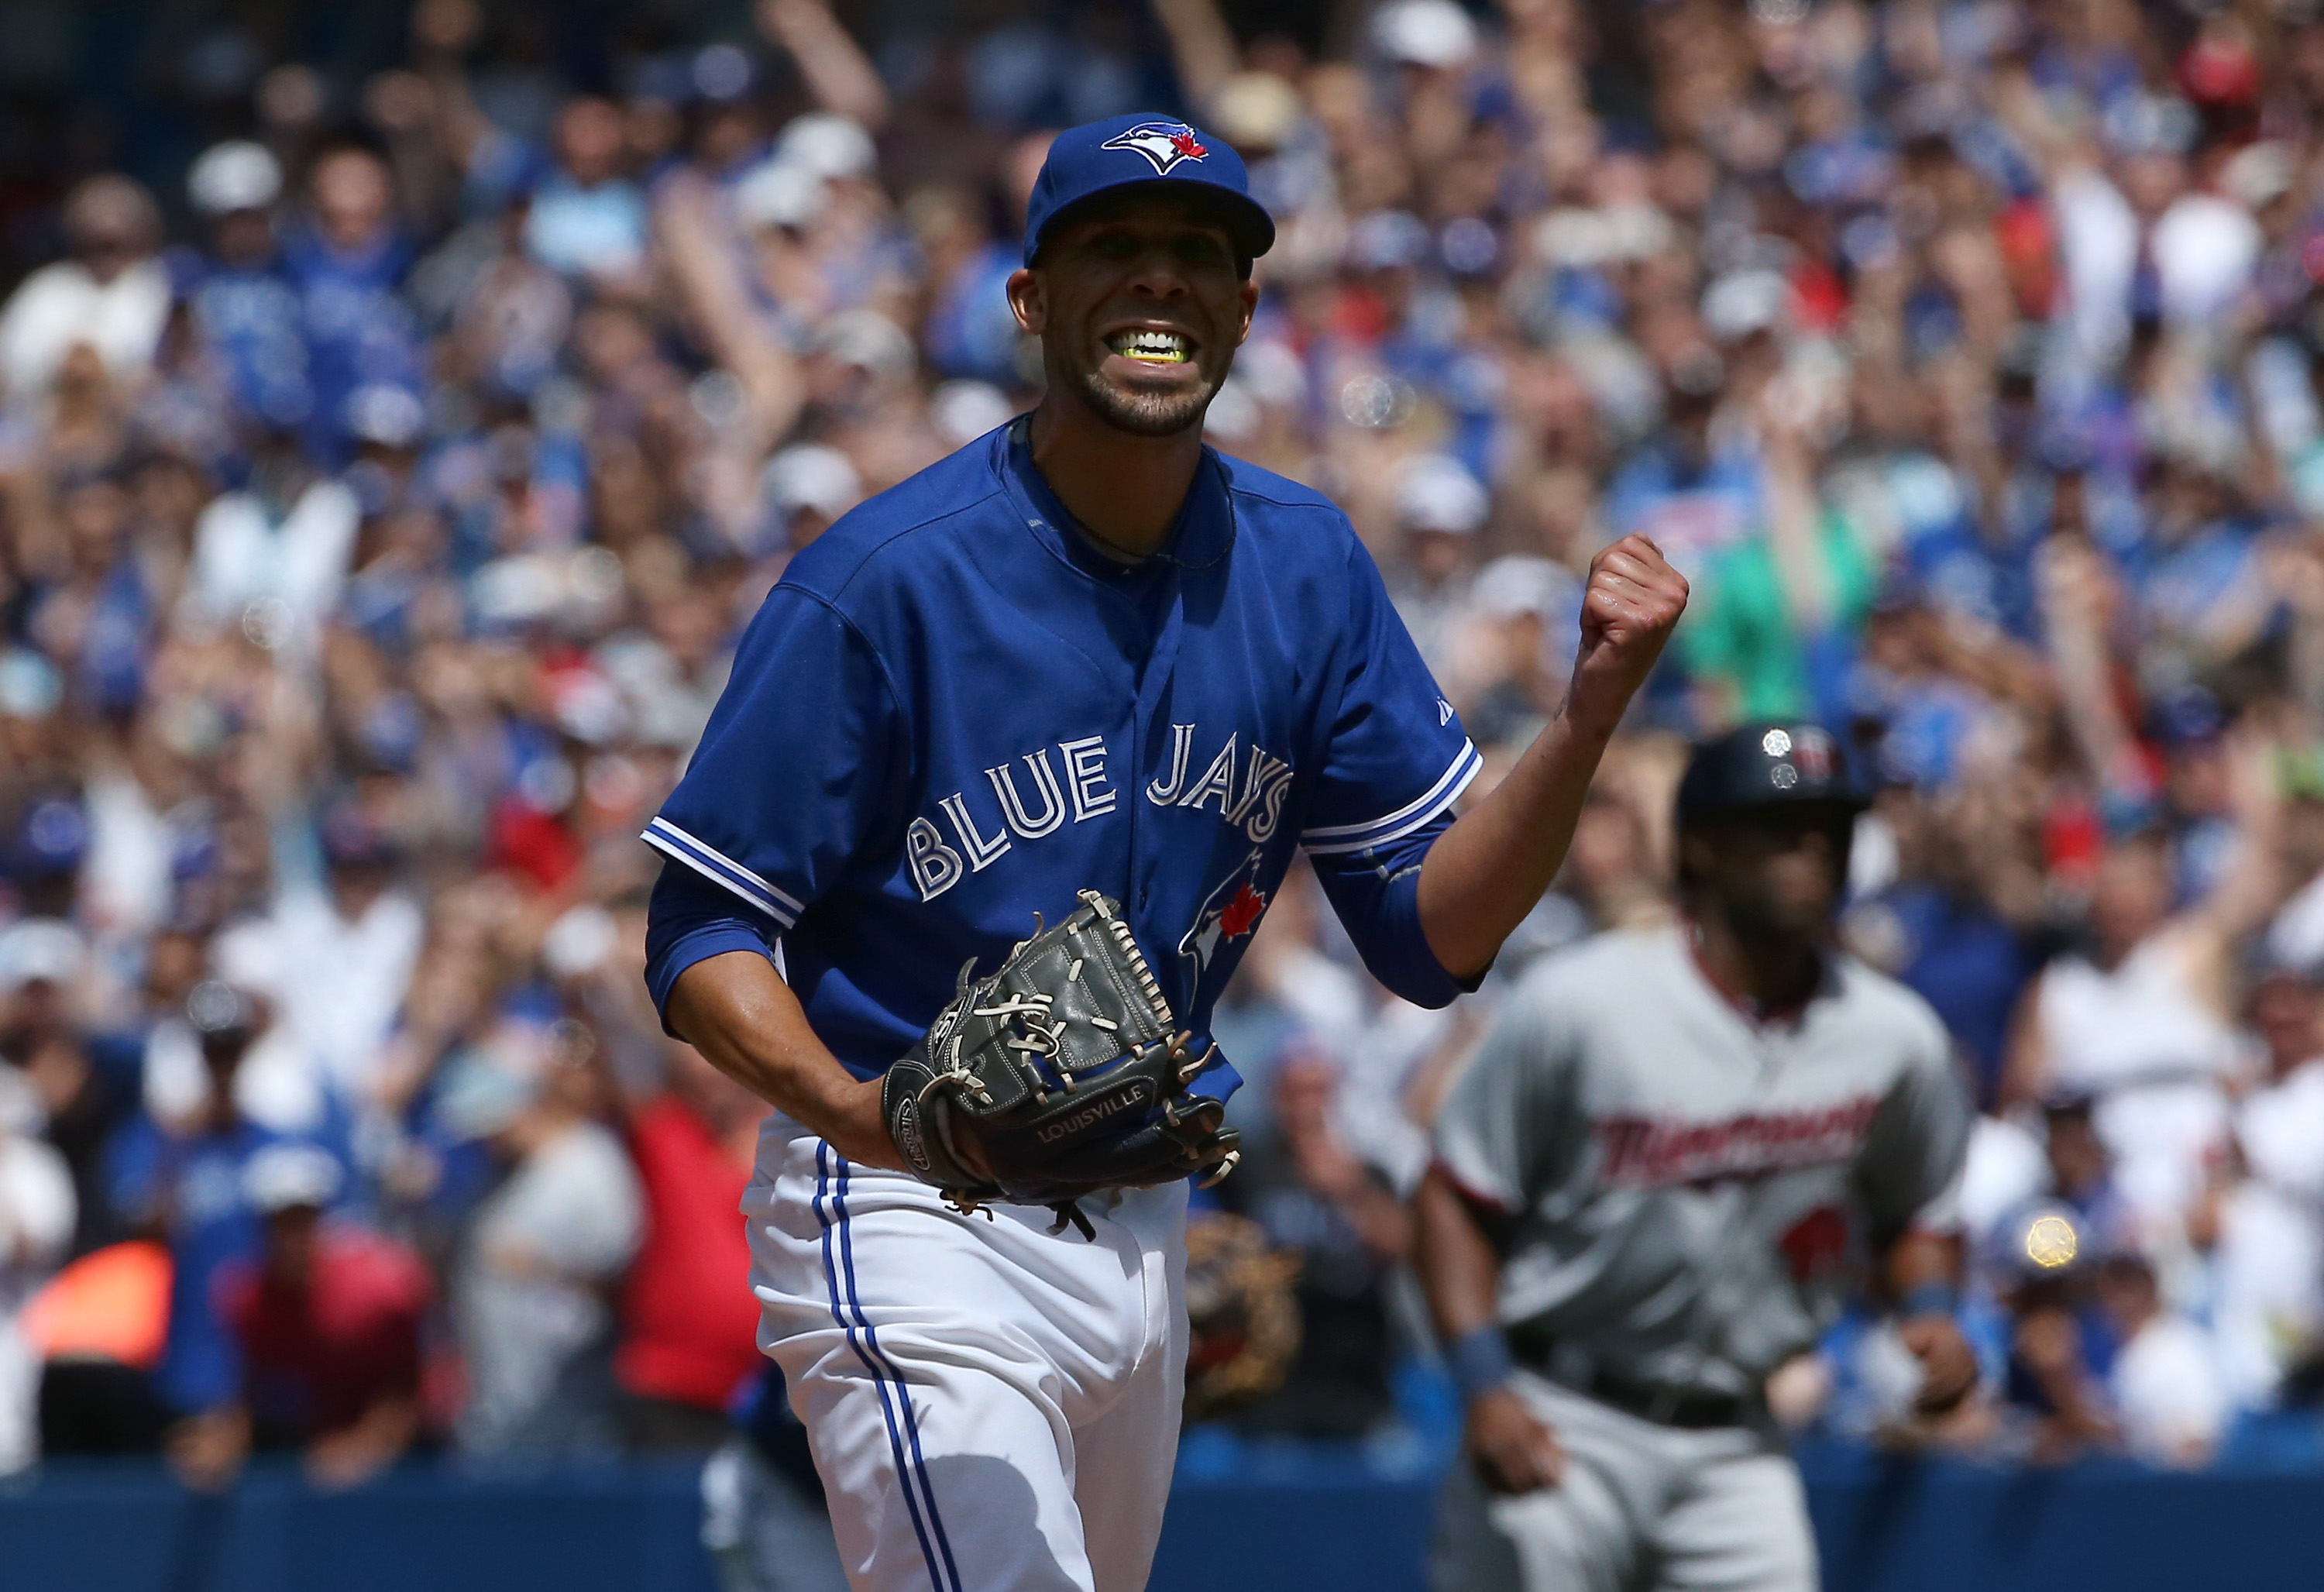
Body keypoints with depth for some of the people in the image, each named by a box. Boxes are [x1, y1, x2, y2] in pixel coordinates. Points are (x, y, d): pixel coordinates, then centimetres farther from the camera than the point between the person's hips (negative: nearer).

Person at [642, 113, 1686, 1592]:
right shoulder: (882, 581, -14)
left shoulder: (1305, 568, 2)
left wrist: (1593, 708, -13)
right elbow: (703, 934, -12)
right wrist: (848, 1108, -31)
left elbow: (1435, 937, 2)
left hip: (1147, 1230, 6)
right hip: (918, 1231, -6)